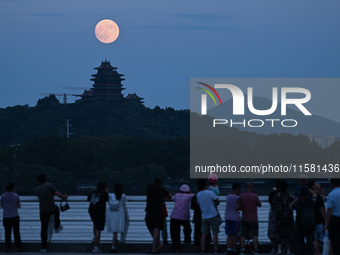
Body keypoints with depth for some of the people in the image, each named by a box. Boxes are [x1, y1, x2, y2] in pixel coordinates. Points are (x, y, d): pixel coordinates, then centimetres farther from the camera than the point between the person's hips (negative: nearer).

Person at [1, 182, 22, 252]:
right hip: (15, 217, -1)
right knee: (16, 232, 9)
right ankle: (18, 247, 11)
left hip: (6, 217, 1)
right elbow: (19, 206, -1)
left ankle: (8, 247, 4)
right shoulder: (16, 196, -7)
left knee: (7, 233, 6)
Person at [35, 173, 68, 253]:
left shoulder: (37, 189, 5)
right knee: (56, 208, 35)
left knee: (44, 229, 8)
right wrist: (64, 196, 5)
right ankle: (57, 227, 43)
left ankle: (43, 247, 3)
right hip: (52, 209, -2)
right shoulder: (49, 185, -9)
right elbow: (58, 194, -15)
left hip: (43, 211, 2)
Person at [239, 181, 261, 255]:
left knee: (243, 235, 7)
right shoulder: (255, 196, -13)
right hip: (253, 219, -2)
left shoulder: (241, 196, -5)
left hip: (244, 219, 2)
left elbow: (240, 207, 0)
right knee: (255, 235, 3)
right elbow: (259, 205, 2)